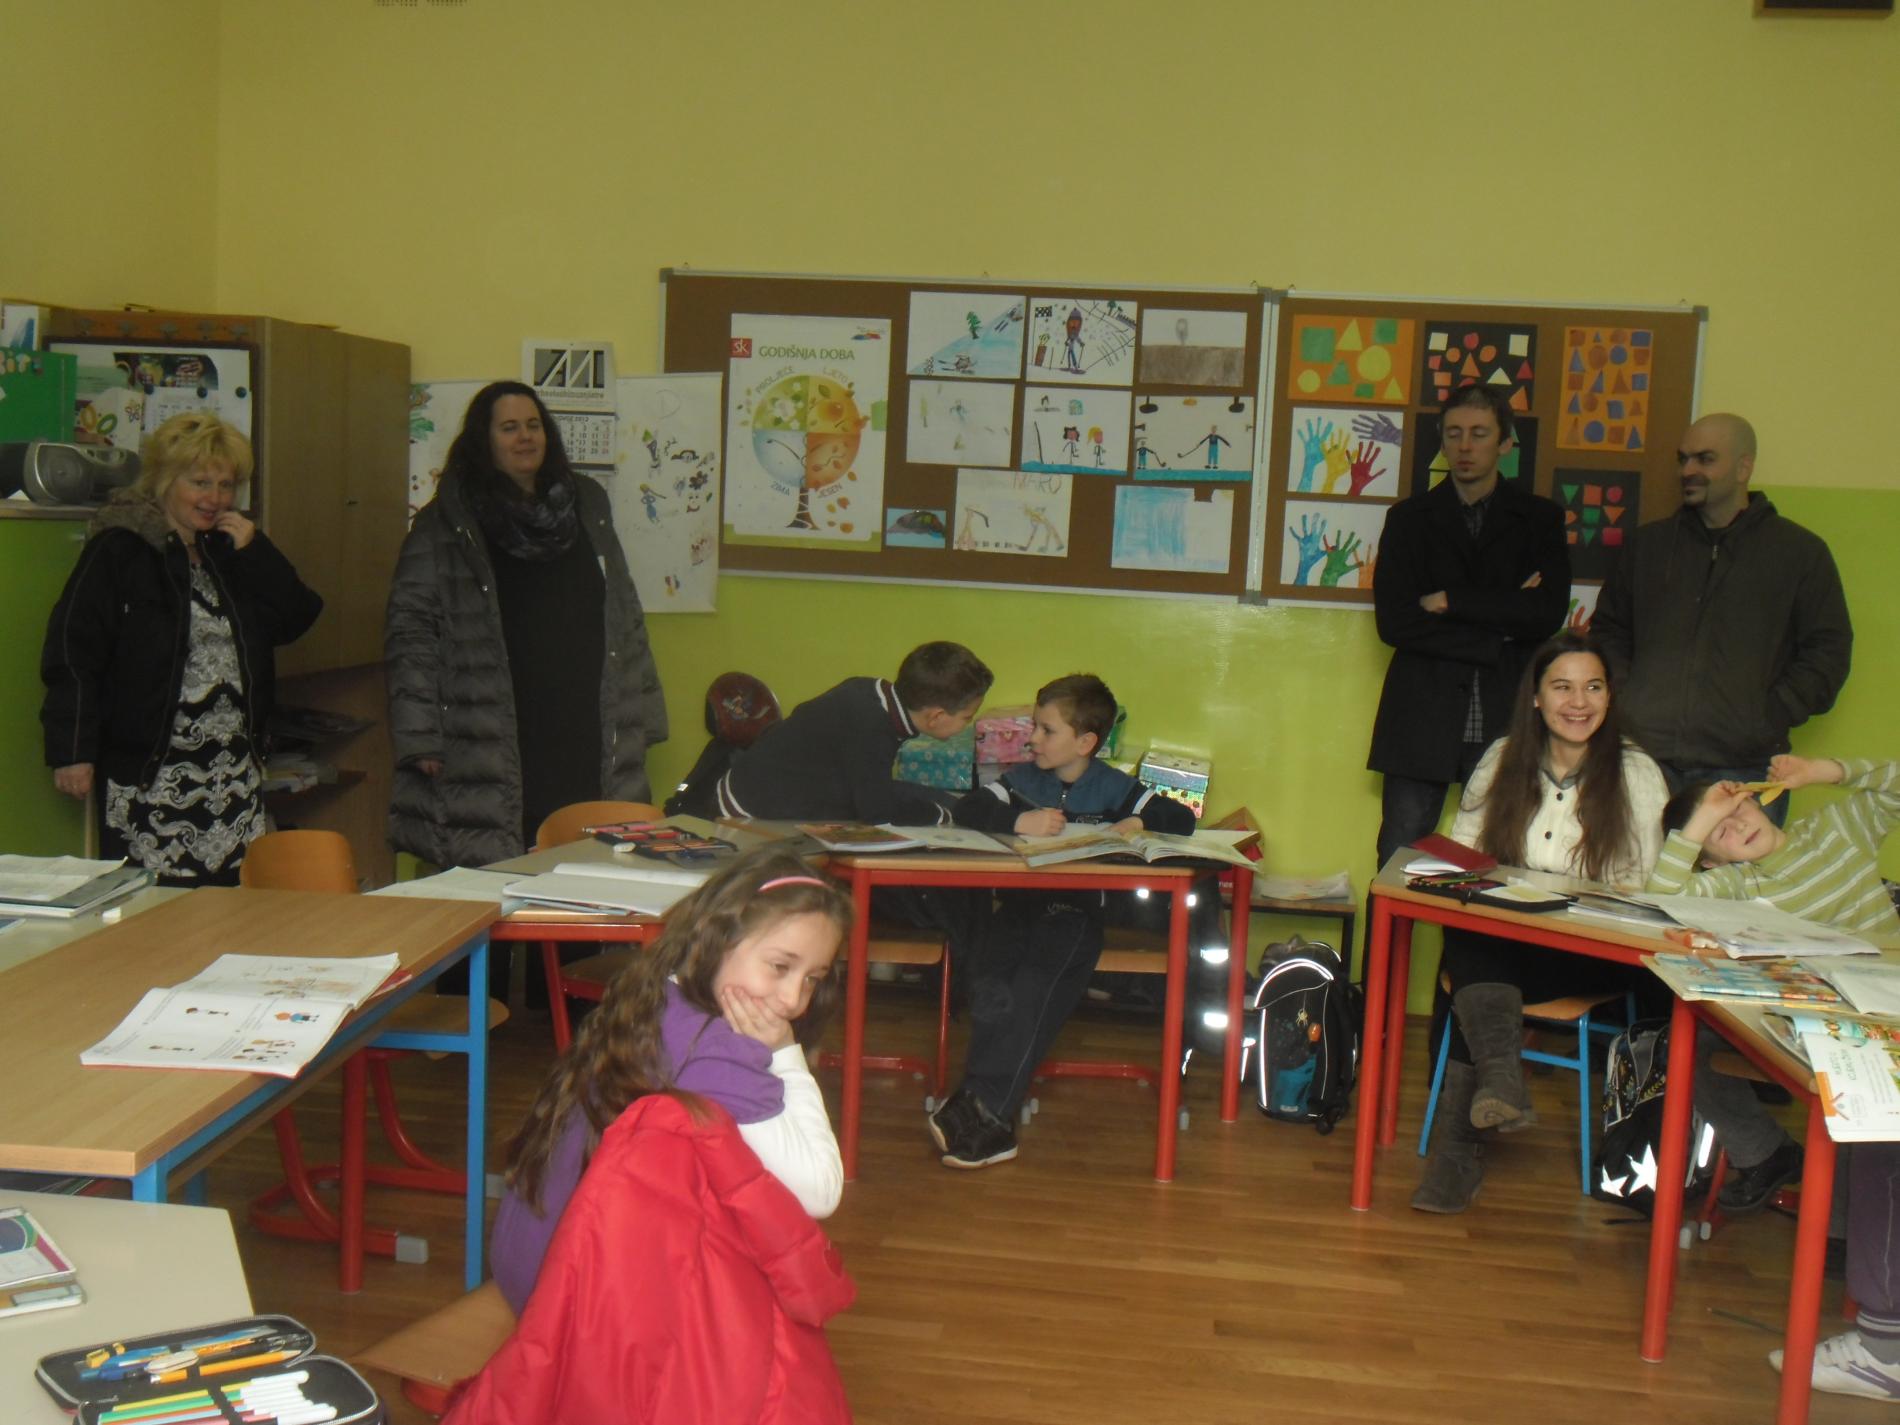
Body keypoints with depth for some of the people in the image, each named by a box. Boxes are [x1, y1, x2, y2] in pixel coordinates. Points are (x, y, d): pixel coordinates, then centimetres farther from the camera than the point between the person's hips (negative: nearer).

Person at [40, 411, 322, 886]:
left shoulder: (232, 549, 15)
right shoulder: (118, 550, -4)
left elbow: (297, 618, 7)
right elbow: (73, 653, -9)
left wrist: (254, 551, -4)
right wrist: (72, 752, -14)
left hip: (235, 772, 6)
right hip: (149, 776, -5)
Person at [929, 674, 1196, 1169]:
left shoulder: (1112, 788, 10)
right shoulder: (1024, 779, 15)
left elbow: (1182, 818, 7)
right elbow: (967, 809, -1)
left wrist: (1141, 821, -12)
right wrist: (1018, 821, -18)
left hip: (1076, 908, -2)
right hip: (1020, 901, 2)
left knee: (1036, 990, -31)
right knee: (991, 990, -27)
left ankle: (984, 1107, -32)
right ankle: (990, 1121, -30)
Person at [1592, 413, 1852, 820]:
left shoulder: (1800, 551, 7)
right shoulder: (1649, 543, 17)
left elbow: (1829, 649, 5)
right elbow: (1609, 629, 20)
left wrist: (1770, 718, -5)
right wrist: (1620, 701, 4)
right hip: (1645, 757, 3)